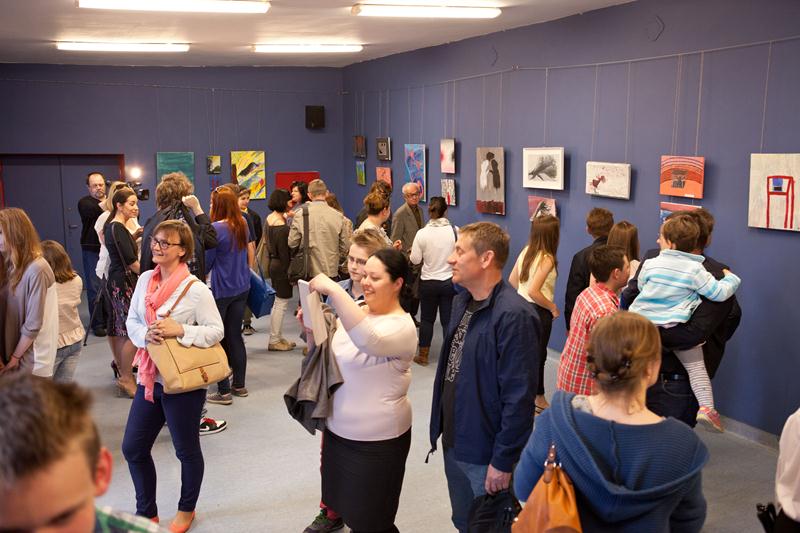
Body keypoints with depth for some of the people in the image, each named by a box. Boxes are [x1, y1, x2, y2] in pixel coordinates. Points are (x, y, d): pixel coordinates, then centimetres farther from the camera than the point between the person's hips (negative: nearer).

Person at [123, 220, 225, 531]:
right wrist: (145, 335, -15)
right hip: (149, 377, 6)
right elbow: (131, 321, 7)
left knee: (186, 450, 13)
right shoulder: (145, 280, 3)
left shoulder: (196, 289, -16)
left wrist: (179, 330, -25)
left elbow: (216, 331, -14)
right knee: (133, 447, 12)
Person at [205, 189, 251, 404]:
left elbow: (207, 261, -11)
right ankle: (239, 385, 22)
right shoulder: (242, 225, 4)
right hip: (241, 287, 7)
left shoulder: (216, 228, -18)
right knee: (235, 335, 15)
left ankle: (224, 391, 5)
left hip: (221, 290, -7)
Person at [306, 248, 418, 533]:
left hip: (377, 440, -7)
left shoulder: (402, 327, -19)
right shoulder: (353, 312, 3)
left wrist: (334, 290, -41)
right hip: (337, 430, 7)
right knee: (348, 508, 21)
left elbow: (368, 340, -41)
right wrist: (313, 329, -7)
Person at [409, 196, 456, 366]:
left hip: (428, 282, 0)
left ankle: (423, 355, 23)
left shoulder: (422, 233, -12)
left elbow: (415, 260, -7)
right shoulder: (455, 231, -12)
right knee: (448, 320, 8)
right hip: (450, 281, 0)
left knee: (427, 318, 14)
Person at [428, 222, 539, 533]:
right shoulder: (462, 302, 5)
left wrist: (502, 462, -19)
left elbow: (519, 398, -23)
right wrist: (443, 428, 15)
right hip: (453, 442, 8)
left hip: (485, 454, -8)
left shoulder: (514, 316, -24)